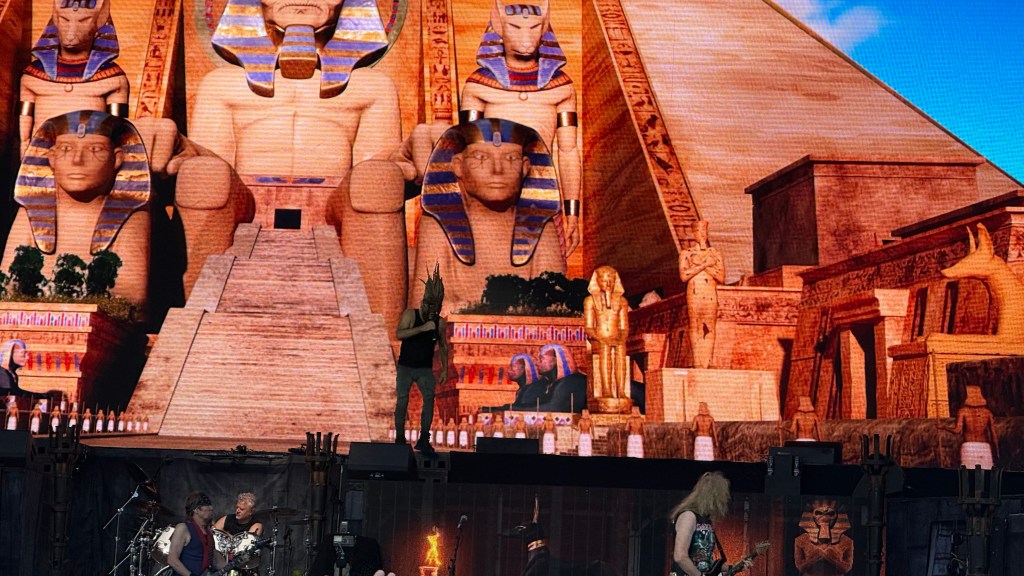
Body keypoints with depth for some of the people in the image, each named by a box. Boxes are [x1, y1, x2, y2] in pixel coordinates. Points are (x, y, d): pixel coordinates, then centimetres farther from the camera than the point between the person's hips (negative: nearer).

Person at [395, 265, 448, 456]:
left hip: (425, 369, 2)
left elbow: (443, 346, 13)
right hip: (405, 367, -2)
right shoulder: (410, 315, -10)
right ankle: (399, 438, 12)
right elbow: (399, 334, -24)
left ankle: (424, 440, -13)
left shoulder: (440, 323, 0)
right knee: (402, 401, -1)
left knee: (429, 398, -15)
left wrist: (445, 369, 9)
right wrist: (422, 328, -31)